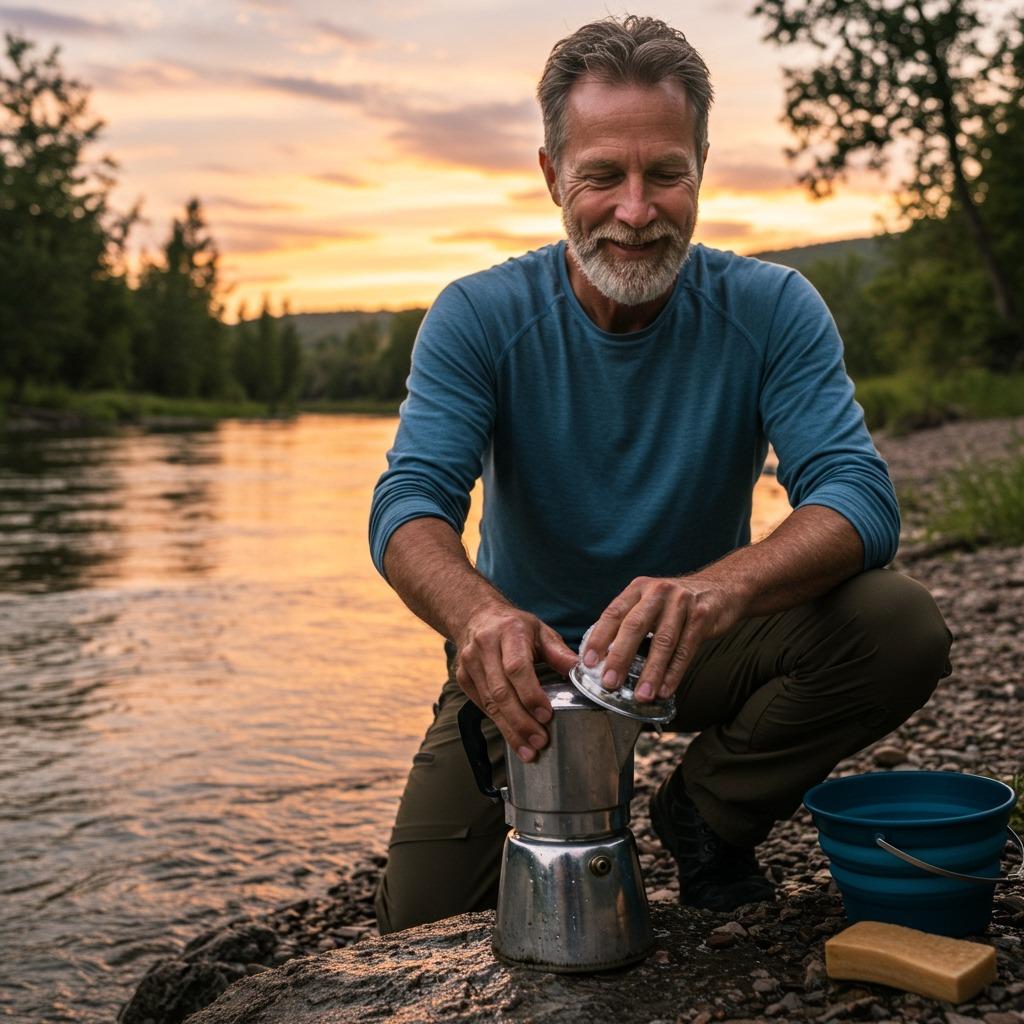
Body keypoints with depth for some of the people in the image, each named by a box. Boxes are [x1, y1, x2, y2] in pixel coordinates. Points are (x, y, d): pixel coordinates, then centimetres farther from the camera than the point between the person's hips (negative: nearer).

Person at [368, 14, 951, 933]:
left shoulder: (772, 310, -13)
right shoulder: (479, 318, -14)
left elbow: (861, 497, -24)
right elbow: (410, 506, -24)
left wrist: (723, 586, -48)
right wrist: (482, 614, -49)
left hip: (700, 648, 1)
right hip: (533, 652, 0)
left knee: (903, 630, -26)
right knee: (423, 918, -13)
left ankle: (706, 815, -1)